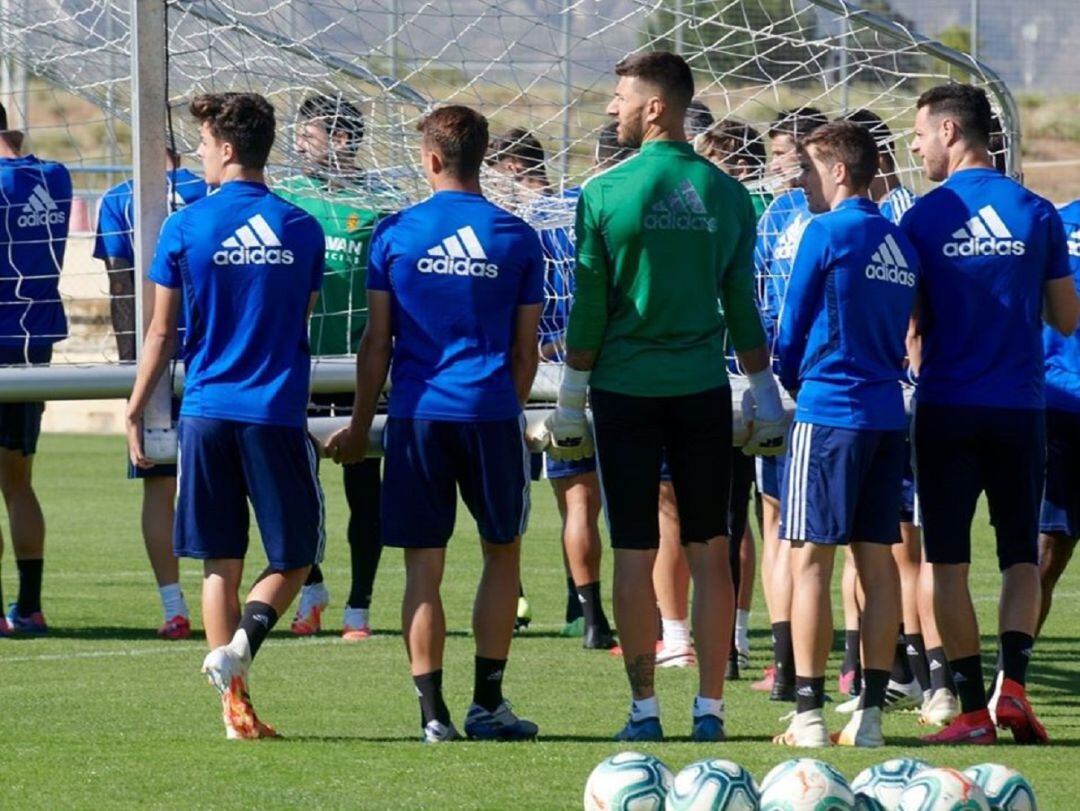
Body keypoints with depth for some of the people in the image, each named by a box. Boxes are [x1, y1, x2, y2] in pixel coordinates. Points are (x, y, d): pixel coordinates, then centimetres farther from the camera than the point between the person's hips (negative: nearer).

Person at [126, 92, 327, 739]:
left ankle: (237, 707, 3)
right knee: (295, 556, 10)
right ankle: (244, 640, -17)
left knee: (221, 563, 7)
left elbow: (163, 333, 0)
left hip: (207, 412, 0)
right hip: (280, 412, 0)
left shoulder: (187, 227, -2)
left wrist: (134, 412, 9)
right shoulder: (302, 229, 3)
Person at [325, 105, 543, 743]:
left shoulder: (395, 233, 0)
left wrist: (361, 426, 11)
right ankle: (487, 705, 13)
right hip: (492, 412, 0)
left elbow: (376, 343, 2)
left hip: (417, 414, 0)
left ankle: (433, 711, -2)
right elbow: (526, 350, 8)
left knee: (424, 567, 3)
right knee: (503, 552, 14)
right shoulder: (517, 237, 2)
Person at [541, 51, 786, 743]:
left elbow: (589, 311, -4)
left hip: (626, 391, -2)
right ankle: (710, 708, 6)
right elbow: (743, 308, 7)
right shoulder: (726, 194, 2)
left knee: (634, 554, 2)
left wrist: (571, 400, 4)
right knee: (710, 552, 6)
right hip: (703, 390, 2)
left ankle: (645, 709, 3)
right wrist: (765, 394, 15)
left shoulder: (604, 193, -6)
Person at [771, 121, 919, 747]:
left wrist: (797, 389, 16)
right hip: (888, 414, 7)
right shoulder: (901, 243, 12)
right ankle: (871, 712, 6)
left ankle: (809, 715, -8)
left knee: (811, 559, -4)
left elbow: (791, 332, -2)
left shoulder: (829, 232, -8)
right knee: (878, 558, 7)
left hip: (830, 413, -7)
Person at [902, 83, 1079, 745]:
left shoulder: (923, 218, -4)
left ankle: (973, 708, -1)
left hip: (946, 409, -2)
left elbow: (909, 324, -3)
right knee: (1021, 556, 11)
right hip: (1020, 408, 2)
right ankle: (1014, 678, -9)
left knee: (949, 561, 4)